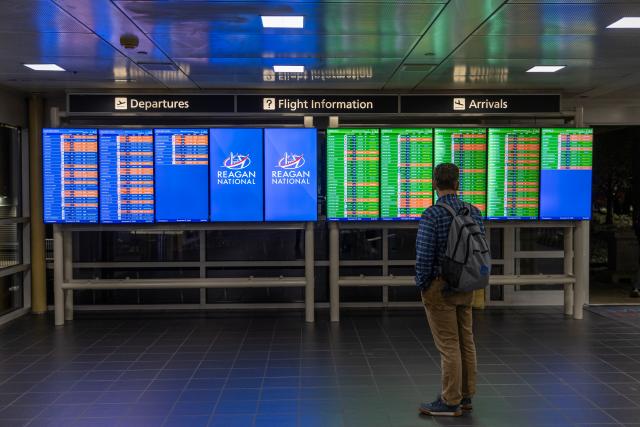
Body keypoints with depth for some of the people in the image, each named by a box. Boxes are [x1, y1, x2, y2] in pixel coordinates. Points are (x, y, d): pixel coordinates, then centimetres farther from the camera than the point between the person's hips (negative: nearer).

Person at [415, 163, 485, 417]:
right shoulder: (474, 212, 3)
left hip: (439, 287, -6)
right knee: (466, 342, 13)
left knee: (448, 345, -2)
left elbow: (424, 256, -18)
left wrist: (421, 284, -4)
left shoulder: (431, 215, -16)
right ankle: (465, 396, 24)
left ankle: (450, 403, 7)